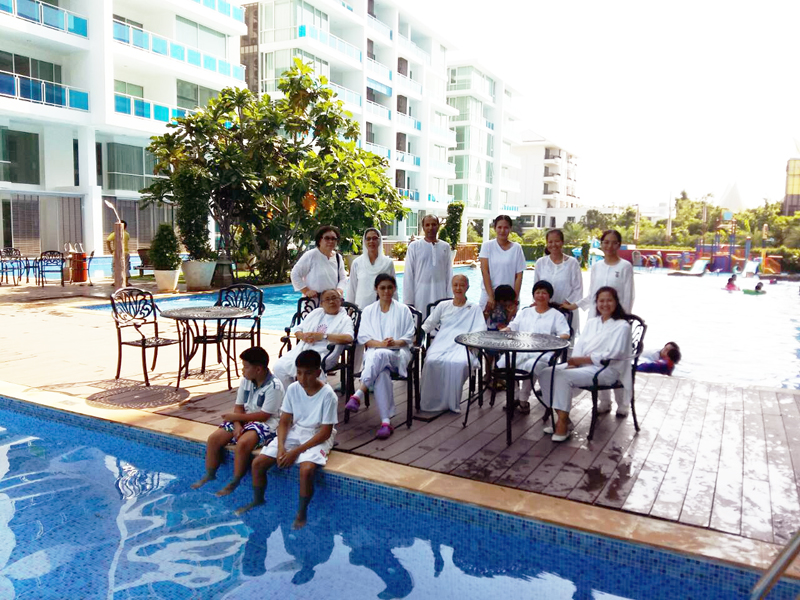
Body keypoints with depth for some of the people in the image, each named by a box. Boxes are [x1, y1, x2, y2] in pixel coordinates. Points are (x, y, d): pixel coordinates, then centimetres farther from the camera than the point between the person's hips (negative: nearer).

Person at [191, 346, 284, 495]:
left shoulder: (274, 386, -20)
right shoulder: (245, 380, 2)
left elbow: (264, 415, -20)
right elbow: (238, 406, 5)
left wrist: (236, 417, -15)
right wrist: (237, 425, -15)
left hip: (266, 423, -7)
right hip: (245, 420, 8)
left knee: (242, 443, -33)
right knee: (213, 439, -7)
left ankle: (234, 484, -14)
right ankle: (209, 476, 13)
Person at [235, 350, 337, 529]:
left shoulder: (327, 395, -19)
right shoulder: (293, 389, -6)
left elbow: (325, 432, -18)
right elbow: (284, 422, 0)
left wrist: (296, 451, -21)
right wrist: (281, 446, -18)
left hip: (316, 438, -5)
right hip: (293, 433, 5)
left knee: (306, 470, -34)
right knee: (258, 463, -8)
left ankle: (302, 513, -8)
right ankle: (258, 501, 20)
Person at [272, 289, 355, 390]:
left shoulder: (345, 319, 4)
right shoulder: (316, 312, 23)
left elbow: (348, 338, -16)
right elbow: (297, 329, 24)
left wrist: (323, 336, -18)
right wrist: (303, 336, -1)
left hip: (322, 355, -6)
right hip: (301, 350, 6)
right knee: (279, 366, -15)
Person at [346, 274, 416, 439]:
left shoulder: (403, 310, 17)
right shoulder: (368, 311, 20)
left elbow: (409, 337, 9)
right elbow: (363, 337, 8)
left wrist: (395, 342, -13)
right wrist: (381, 343, -11)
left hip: (397, 353, -1)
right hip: (374, 352, 1)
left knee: (380, 355, -39)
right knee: (381, 373, -36)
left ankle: (358, 395, -45)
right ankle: (386, 421, -40)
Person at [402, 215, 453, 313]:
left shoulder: (445, 247, 7)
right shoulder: (414, 246, 0)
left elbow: (449, 274, 9)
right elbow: (408, 276, 0)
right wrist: (408, 301, -4)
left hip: (440, 295, 2)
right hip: (420, 296, -2)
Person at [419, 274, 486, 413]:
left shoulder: (475, 309, 20)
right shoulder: (443, 305, 26)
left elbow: (481, 329, 6)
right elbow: (428, 324, 22)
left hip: (462, 345, -2)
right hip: (441, 343, 2)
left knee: (458, 363, -36)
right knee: (432, 361, -32)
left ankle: (452, 402, -20)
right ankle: (431, 401, -19)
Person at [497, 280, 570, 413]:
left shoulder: (556, 315, 19)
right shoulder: (525, 312, 30)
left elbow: (565, 334, 4)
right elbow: (512, 327, 23)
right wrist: (502, 331, -1)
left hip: (542, 353, -3)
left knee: (531, 365, -37)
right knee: (501, 363, -27)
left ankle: (524, 399, -16)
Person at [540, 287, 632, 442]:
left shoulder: (622, 326, -1)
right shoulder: (591, 323, 19)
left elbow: (611, 355, -12)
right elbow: (579, 346, 11)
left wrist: (582, 359, -16)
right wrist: (574, 362, -11)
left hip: (606, 370, -7)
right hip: (581, 365, 7)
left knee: (563, 376, -30)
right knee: (546, 373, -15)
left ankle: (563, 423, -21)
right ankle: (562, 417, -9)